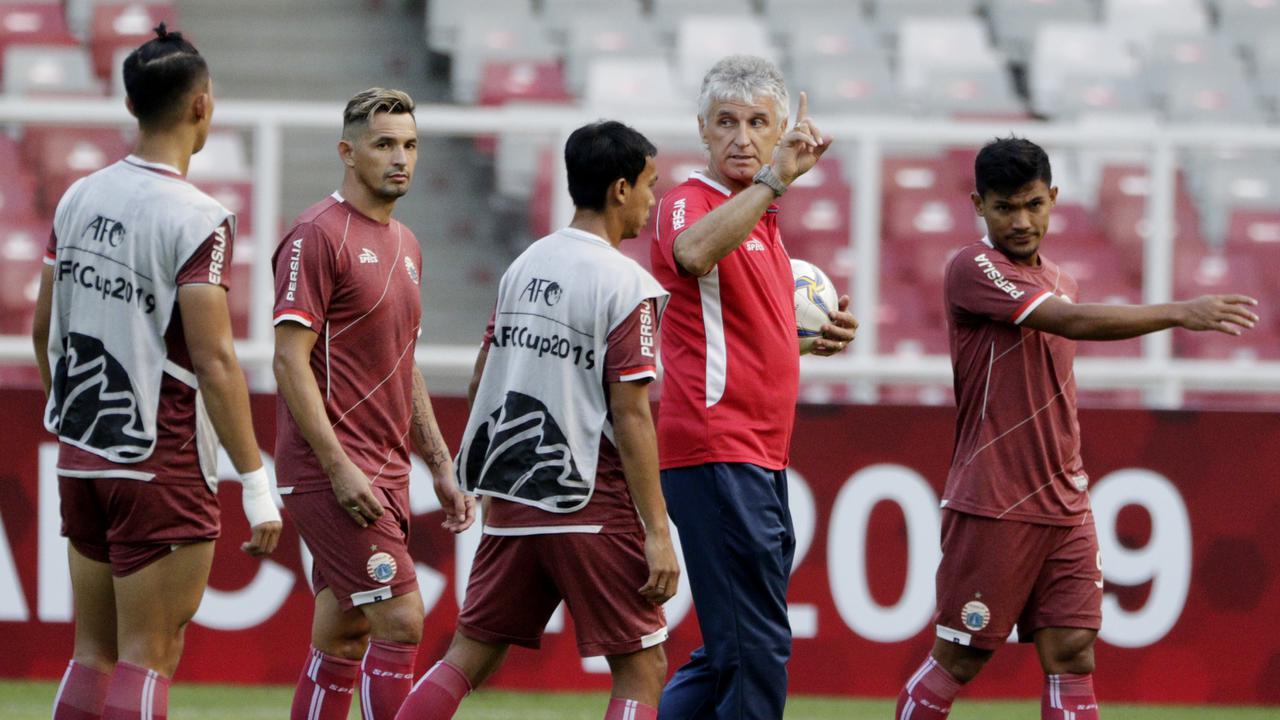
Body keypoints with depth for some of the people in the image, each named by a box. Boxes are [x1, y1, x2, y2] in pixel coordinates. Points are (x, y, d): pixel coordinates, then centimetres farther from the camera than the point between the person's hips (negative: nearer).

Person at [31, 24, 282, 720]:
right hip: (162, 467, -7)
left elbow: (44, 331, 15)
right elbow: (213, 361, -18)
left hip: (80, 455, 7)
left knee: (95, 652, 12)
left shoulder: (79, 199, 7)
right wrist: (256, 483, -14)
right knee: (147, 659, -4)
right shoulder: (197, 219, -14)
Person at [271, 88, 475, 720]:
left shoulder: (404, 244, 17)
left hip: (385, 473, 9)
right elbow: (290, 359, -15)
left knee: (342, 640, 9)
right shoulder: (318, 235, -10)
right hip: (334, 471, -9)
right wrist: (339, 467, -20)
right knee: (399, 619, -14)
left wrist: (441, 468, 18)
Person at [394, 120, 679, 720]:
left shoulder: (524, 266, 10)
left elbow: (479, 384, 16)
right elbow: (630, 417, -16)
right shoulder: (627, 287, -11)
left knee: (470, 658, 12)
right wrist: (657, 533, -14)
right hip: (591, 509, -7)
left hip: (511, 501, 7)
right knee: (641, 669, 2)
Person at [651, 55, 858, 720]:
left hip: (760, 459, 10)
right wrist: (775, 178, -38)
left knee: (730, 654, 13)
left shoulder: (761, 217, 20)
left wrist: (816, 339, 15)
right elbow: (694, 253, -35)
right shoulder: (689, 203, -9)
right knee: (757, 650, -12)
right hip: (716, 453, -10)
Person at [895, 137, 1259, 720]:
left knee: (1073, 654, -3)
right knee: (959, 661, -1)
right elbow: (1071, 321, -23)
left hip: (1063, 508, 7)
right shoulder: (972, 270, -10)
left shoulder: (1058, 281, 15)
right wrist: (1178, 313, -29)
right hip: (991, 510, -7)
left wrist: (1072, 483, 12)